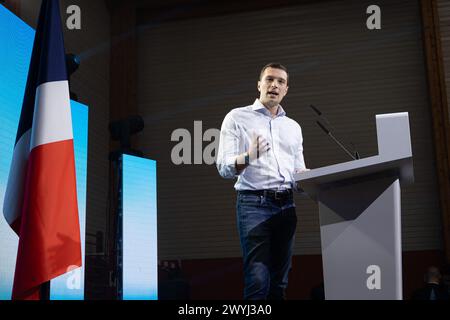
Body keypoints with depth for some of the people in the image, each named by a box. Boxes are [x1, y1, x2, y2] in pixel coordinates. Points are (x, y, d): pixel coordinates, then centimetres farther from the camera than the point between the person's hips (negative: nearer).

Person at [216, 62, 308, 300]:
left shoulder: (293, 127, 19)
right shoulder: (237, 117, 4)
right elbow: (224, 167, -4)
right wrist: (249, 157, -24)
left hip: (286, 205, 5)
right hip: (254, 202, -5)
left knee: (279, 281, 6)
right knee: (258, 280, -13)